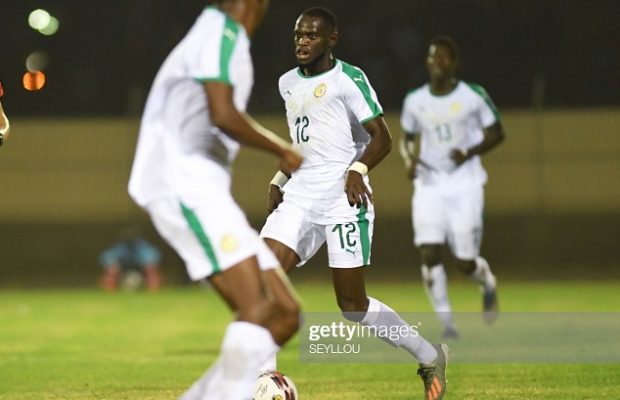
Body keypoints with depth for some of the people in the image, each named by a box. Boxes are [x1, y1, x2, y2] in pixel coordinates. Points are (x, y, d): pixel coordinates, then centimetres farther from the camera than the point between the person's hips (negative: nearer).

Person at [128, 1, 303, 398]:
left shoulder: (225, 37, 23)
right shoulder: (222, 32, -7)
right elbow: (223, 115, -20)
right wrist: (283, 150, -9)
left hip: (205, 191, 10)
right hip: (184, 185, -10)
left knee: (286, 314, 3)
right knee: (258, 309, -21)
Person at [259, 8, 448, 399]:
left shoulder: (348, 79, -6)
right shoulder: (288, 83, 16)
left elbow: (382, 137, -8)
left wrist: (358, 169, -25)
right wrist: (280, 180, 16)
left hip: (343, 197, -6)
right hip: (300, 197, 6)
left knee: (352, 303, -4)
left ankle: (430, 356, 16)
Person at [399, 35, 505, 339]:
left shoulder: (473, 96, -5)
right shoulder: (415, 101, 4)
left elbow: (496, 133, 3)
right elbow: (408, 137, 19)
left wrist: (470, 152, -15)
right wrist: (409, 160, -3)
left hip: (465, 186, -2)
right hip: (429, 186, 2)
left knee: (466, 261, -2)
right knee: (429, 254, -14)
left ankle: (488, 284, 35)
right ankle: (446, 323, -5)